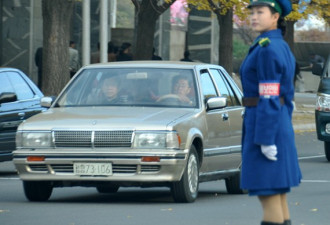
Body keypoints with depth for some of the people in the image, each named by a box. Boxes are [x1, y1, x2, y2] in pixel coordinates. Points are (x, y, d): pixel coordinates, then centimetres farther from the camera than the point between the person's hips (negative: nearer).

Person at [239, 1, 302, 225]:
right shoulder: (283, 47, 14)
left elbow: (269, 98, -19)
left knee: (267, 192, -7)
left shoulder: (267, 49, -15)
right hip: (281, 125, 10)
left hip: (265, 125, -10)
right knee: (277, 193, 12)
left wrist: (265, 139, -20)